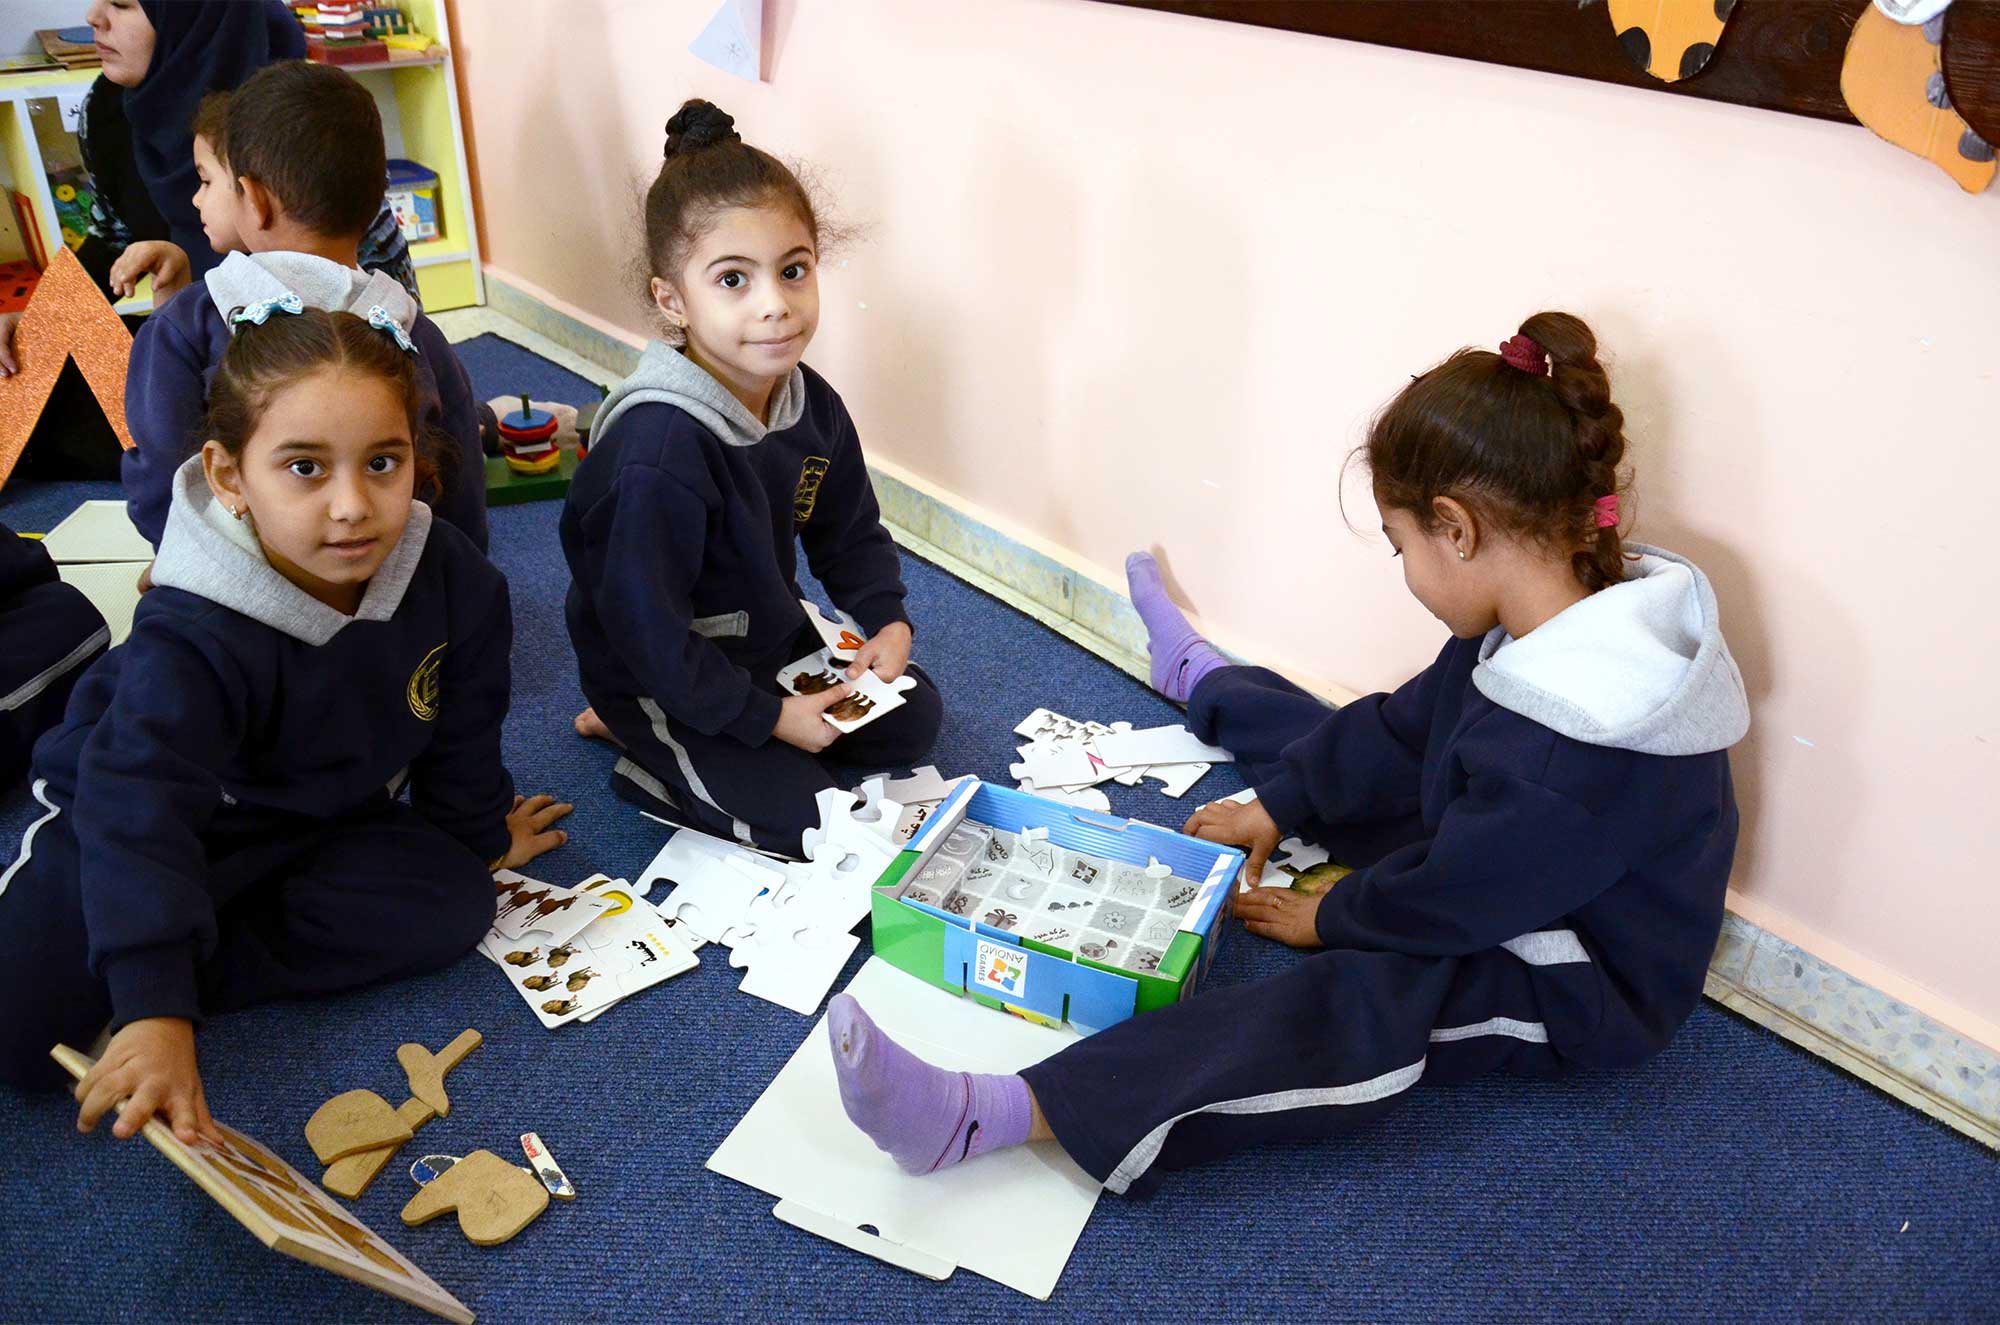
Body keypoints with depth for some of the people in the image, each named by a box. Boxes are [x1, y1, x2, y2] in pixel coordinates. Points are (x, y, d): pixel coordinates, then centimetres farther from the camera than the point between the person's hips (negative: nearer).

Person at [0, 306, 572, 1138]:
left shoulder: (451, 578, -20)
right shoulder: (191, 638, -34)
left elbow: (461, 728, -2)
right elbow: (140, 810, -41)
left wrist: (477, 836, 12)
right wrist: (154, 1012, -50)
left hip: (321, 819, 5)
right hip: (157, 806, -5)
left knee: (451, 900, -19)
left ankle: (202, 962, -13)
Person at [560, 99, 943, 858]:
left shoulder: (811, 403, -9)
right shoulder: (660, 448, -34)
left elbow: (851, 531, 8)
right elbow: (645, 625, -27)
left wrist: (887, 620, -8)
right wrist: (766, 717, -21)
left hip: (770, 638, 8)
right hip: (662, 675, -8)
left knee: (911, 721, 11)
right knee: (799, 819, -15)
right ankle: (652, 760, 8)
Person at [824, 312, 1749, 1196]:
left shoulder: (1567, 751, -39)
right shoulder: (1578, 607, -8)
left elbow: (1444, 902, -26)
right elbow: (1406, 725, 3)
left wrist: (1329, 918, -8)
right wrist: (1277, 805, 7)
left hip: (1578, 994, -9)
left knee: (1357, 1006, -33)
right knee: (1339, 744, 20)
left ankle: (979, 1117, -49)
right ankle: (1193, 678, 53)